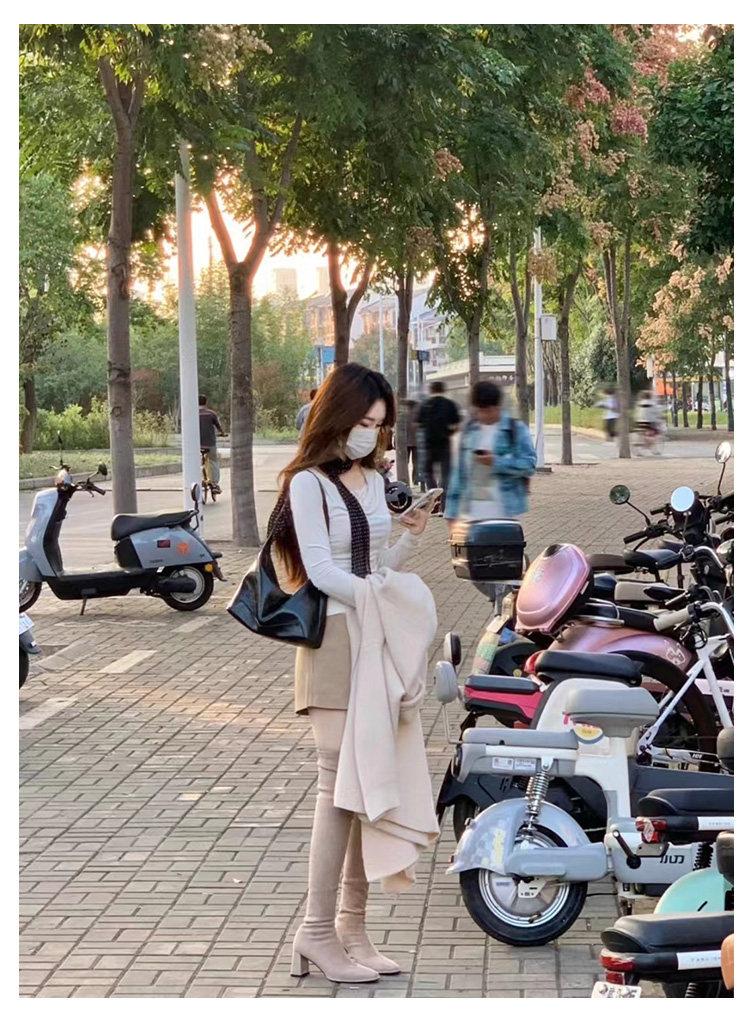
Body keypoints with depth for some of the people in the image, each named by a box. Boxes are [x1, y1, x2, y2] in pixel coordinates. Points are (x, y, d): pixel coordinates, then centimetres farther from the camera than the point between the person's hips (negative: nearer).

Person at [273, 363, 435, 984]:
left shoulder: (374, 481, 19)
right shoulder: (309, 482, -3)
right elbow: (320, 569, -12)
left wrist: (412, 538, 3)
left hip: (378, 641, 7)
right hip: (334, 637, -7)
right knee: (342, 778, -13)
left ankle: (352, 925, 10)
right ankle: (317, 930, -9)